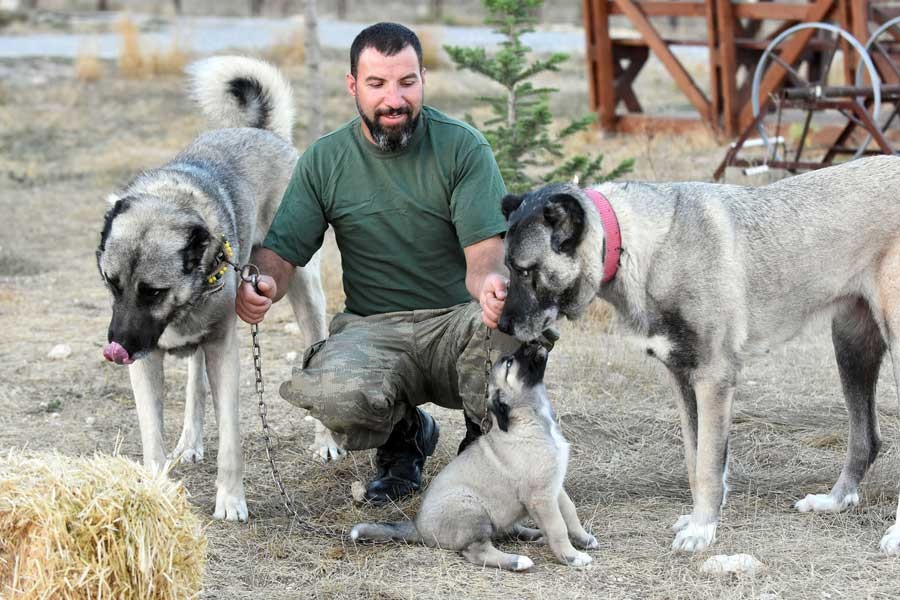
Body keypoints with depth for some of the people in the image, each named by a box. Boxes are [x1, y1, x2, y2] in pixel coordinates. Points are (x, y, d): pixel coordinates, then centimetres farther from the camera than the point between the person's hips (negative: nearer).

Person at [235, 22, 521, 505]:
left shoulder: (463, 148, -4)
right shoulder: (325, 160, 3)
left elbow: (484, 252, -13)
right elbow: (280, 253, 2)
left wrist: (490, 281, -39)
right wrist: (261, 284, -24)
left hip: (456, 321, -1)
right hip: (374, 329, 1)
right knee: (336, 396, -34)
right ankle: (405, 435, 6)